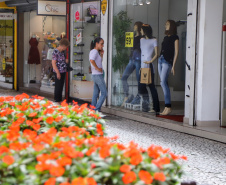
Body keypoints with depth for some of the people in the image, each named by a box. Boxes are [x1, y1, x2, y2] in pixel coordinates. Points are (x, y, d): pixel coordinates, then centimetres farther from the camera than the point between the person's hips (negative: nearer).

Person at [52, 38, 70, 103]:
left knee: (61, 87, 13)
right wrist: (58, 73, -19)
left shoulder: (62, 52, 11)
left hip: (63, 72, 8)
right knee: (58, 87, -2)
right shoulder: (56, 52, -15)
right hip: (58, 72, -8)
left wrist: (65, 61, 4)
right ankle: (57, 101, 6)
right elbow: (53, 63, -17)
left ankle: (60, 100, 20)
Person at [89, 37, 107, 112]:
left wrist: (101, 54, 13)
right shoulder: (95, 51, -13)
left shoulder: (92, 51, 16)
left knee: (95, 94, 11)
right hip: (98, 75, -10)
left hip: (95, 75, 10)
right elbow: (92, 60, -32)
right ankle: (96, 109, -10)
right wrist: (97, 68, -23)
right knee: (104, 93, -8)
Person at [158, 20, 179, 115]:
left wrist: (173, 65, -12)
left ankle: (168, 107, -16)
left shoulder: (175, 37, -3)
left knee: (163, 82, -17)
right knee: (164, 83, 5)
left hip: (167, 61, -8)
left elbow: (176, 52, -7)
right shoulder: (166, 37, 19)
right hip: (161, 60, 8)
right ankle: (166, 107, 6)